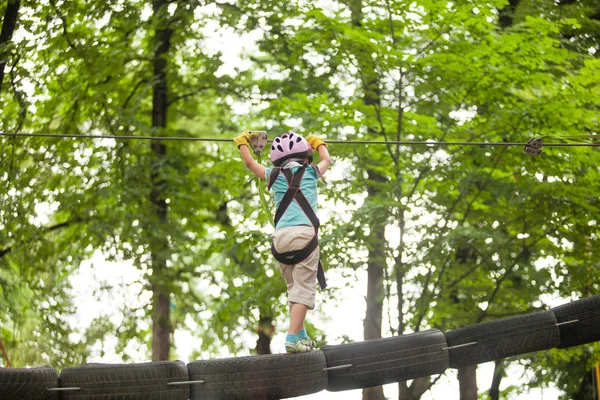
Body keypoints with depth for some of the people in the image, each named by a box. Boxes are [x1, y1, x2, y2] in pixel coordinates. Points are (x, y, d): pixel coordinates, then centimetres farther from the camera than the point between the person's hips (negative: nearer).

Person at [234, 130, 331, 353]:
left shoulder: (274, 175, 18)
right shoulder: (311, 172, 16)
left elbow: (250, 163, 37)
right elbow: (326, 160, 40)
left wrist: (242, 142, 55)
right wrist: (319, 143, 60)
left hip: (280, 237, 3)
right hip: (304, 233, -3)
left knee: (294, 287, 15)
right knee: (303, 288, -6)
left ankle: (300, 335, 13)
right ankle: (293, 338, -17)